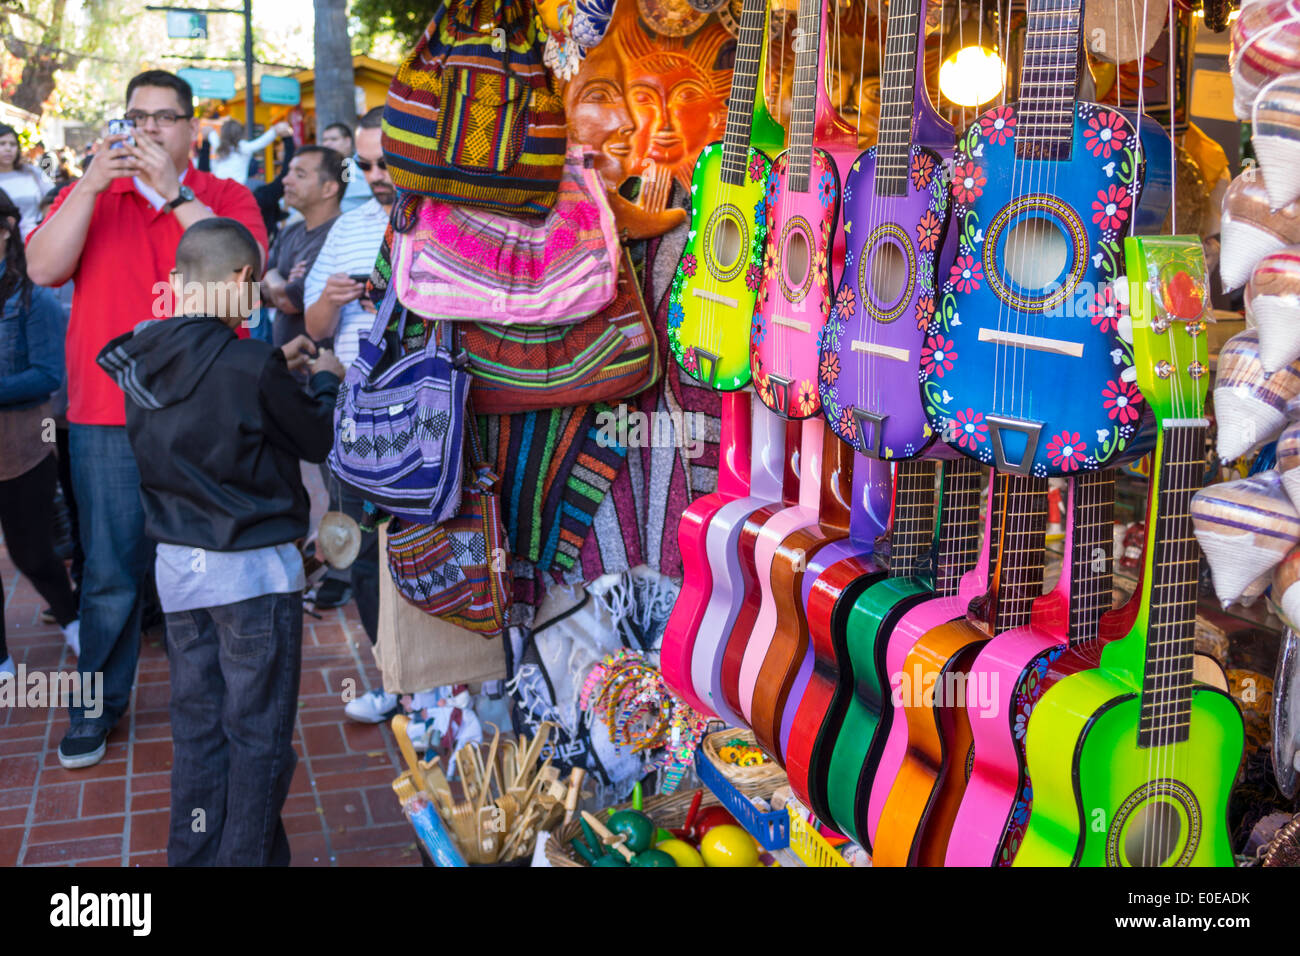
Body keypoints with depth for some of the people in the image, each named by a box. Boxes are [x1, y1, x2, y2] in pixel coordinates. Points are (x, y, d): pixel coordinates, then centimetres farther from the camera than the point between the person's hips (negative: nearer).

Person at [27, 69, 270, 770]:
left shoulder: (227, 198, 6)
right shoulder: (90, 193, 11)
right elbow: (42, 269, -4)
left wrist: (175, 193, -15)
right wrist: (91, 186, -12)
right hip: (107, 417, 1)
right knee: (111, 569, 5)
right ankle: (99, 705, 21)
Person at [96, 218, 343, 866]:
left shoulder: (139, 361, -1)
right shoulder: (250, 365, -20)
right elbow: (317, 440, -7)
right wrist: (324, 380, 10)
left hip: (177, 567, 6)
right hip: (254, 569, -6)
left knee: (196, 726, 17)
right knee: (257, 735, 6)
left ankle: (194, 856, 26)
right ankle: (250, 857, 15)